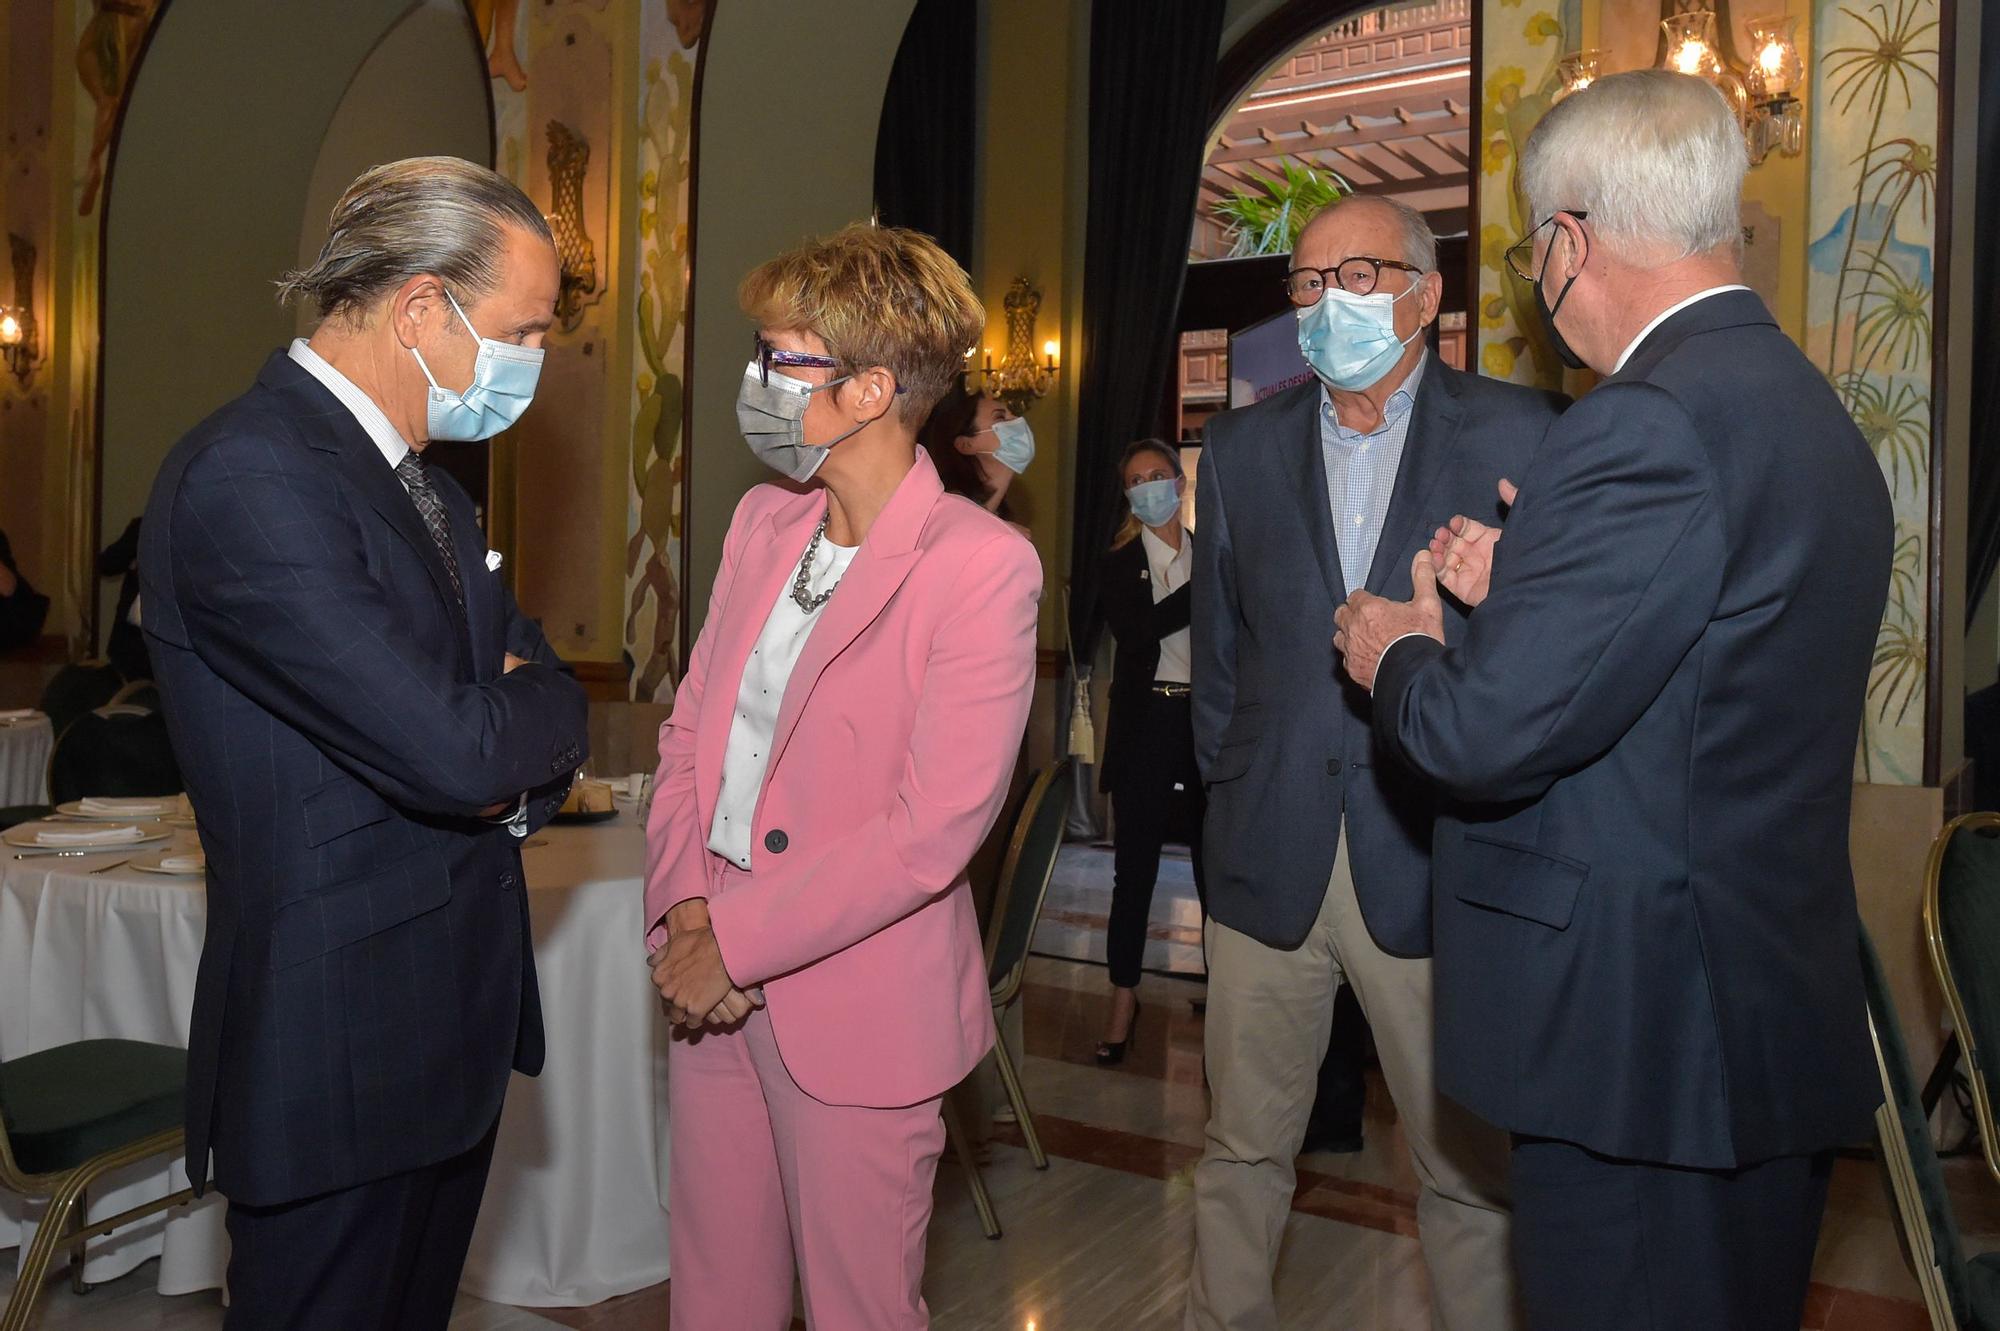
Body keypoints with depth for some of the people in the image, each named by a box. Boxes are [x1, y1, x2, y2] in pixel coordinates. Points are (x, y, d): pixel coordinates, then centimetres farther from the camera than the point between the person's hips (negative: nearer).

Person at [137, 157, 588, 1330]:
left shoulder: (418, 475, 11)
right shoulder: (250, 479, -21)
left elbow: (536, 686, 13)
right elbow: (454, 748, -27)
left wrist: (512, 758, -9)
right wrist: (550, 716, -6)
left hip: (454, 1013, 9)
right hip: (337, 1045, -9)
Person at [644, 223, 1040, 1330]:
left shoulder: (982, 566, -17)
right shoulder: (763, 521, 6)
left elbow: (931, 830, -20)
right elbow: (691, 724, 10)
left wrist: (733, 943, -15)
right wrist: (684, 908, -4)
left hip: (854, 1008, -6)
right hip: (712, 984, 6)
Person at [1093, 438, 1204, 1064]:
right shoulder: (1118, 563, 5)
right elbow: (1136, 630, -14)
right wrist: (1206, 589, -18)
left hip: (1206, 720, 1)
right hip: (1145, 724, -1)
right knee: (1134, 868, 4)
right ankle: (1123, 997, 15)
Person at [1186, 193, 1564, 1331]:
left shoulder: (1518, 434, 0)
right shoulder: (1242, 448, 10)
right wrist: (1230, 788, 9)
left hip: (1434, 854, -2)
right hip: (1270, 855, 3)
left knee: (1471, 1165, 10)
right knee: (1244, 1149, 15)